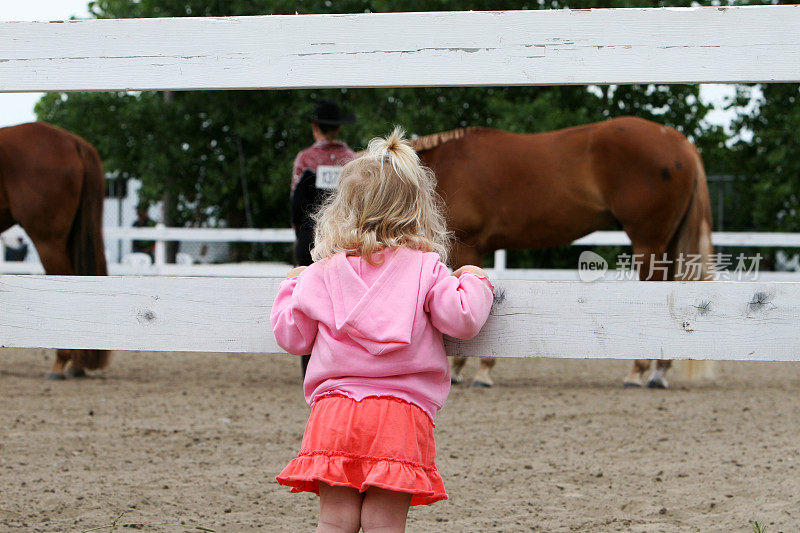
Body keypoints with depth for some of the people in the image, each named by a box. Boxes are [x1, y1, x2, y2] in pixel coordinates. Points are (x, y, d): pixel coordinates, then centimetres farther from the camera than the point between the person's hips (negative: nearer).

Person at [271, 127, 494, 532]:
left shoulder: (323, 274, 10)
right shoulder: (426, 269, 4)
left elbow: (291, 336, 13)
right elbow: (462, 320, -3)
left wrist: (292, 286, 30)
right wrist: (473, 282, 16)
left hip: (334, 408, 1)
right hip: (402, 411, -1)